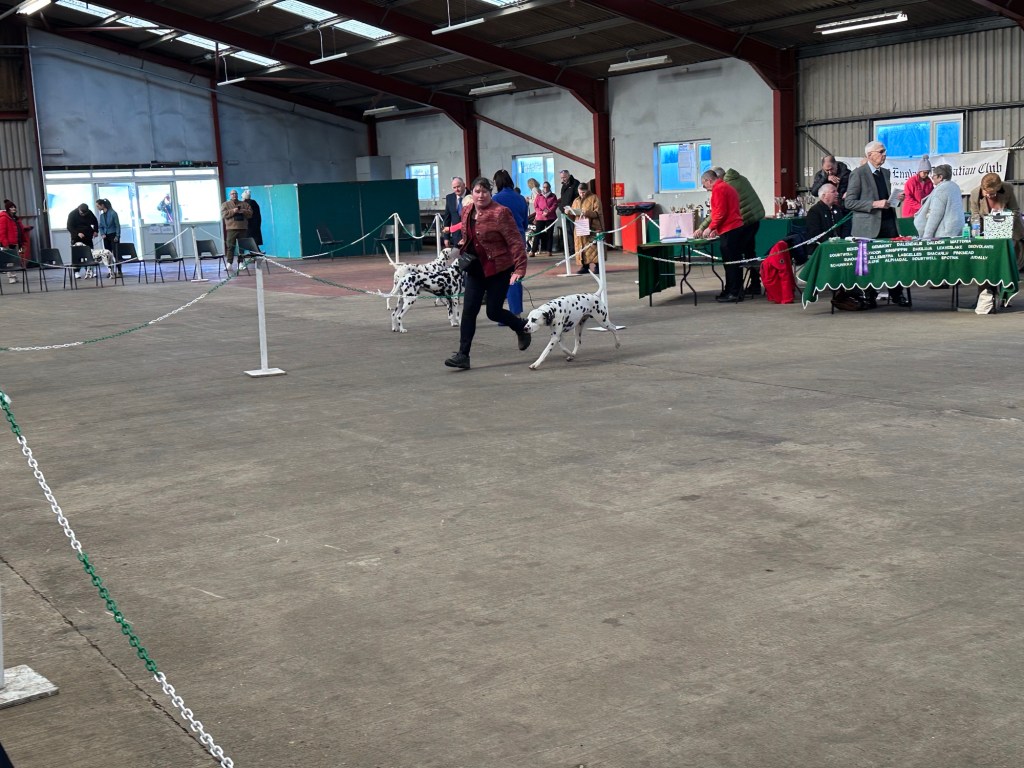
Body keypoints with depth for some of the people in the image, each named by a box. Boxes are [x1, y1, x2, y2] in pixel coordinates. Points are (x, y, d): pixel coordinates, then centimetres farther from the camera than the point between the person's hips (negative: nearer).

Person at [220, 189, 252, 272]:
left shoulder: (244, 204, 17)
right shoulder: (225, 204, 10)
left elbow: (250, 213, 11)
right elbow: (223, 214, -4)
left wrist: (243, 211, -7)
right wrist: (233, 211, -15)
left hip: (243, 228, 3)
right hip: (231, 228, -3)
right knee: (230, 246, -10)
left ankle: (240, 263, 6)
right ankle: (229, 263, -13)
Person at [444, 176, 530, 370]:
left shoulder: (500, 213, -16)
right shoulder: (466, 212, 5)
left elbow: (515, 242, -17)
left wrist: (520, 268, -23)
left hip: (498, 269, -6)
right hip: (476, 269, 6)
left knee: (494, 312, 0)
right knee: (468, 311, -2)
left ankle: (522, 327, 30)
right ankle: (463, 355, 0)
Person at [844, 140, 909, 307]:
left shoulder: (885, 172, 16)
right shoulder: (858, 174, -5)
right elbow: (849, 202, -11)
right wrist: (874, 204, -18)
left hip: (888, 223, 5)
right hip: (868, 226, -5)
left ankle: (896, 294, 5)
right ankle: (869, 297, 11)